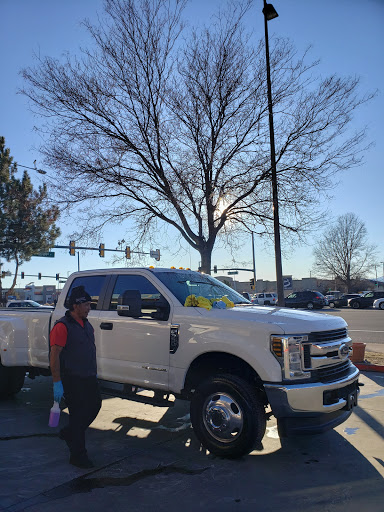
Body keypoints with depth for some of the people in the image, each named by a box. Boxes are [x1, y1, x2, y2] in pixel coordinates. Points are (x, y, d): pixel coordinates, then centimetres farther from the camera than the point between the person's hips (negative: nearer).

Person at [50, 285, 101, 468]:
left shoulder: (86, 325, 12)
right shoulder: (62, 326, -15)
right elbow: (54, 355, -18)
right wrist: (57, 383, -20)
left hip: (88, 377, 8)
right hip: (72, 379, -8)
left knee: (95, 405, 14)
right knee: (78, 414, 0)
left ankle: (68, 433, 36)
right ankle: (78, 455, 15)